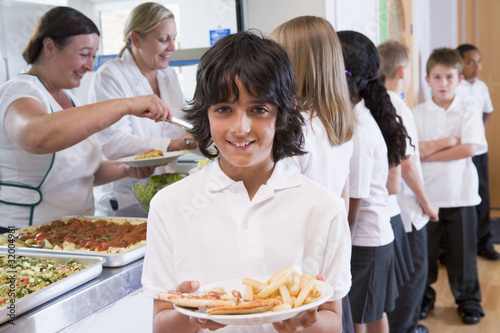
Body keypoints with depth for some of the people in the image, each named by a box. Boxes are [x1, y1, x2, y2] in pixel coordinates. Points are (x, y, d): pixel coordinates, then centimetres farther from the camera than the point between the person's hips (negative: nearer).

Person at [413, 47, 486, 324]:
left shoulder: (467, 112, 1)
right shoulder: (418, 113, 2)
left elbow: (470, 148, -12)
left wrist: (429, 152, -13)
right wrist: (449, 141, -15)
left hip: (460, 194, 0)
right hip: (427, 194, 0)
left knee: (462, 251, 8)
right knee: (424, 250, 9)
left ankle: (468, 300, 25)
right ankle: (424, 297, 28)